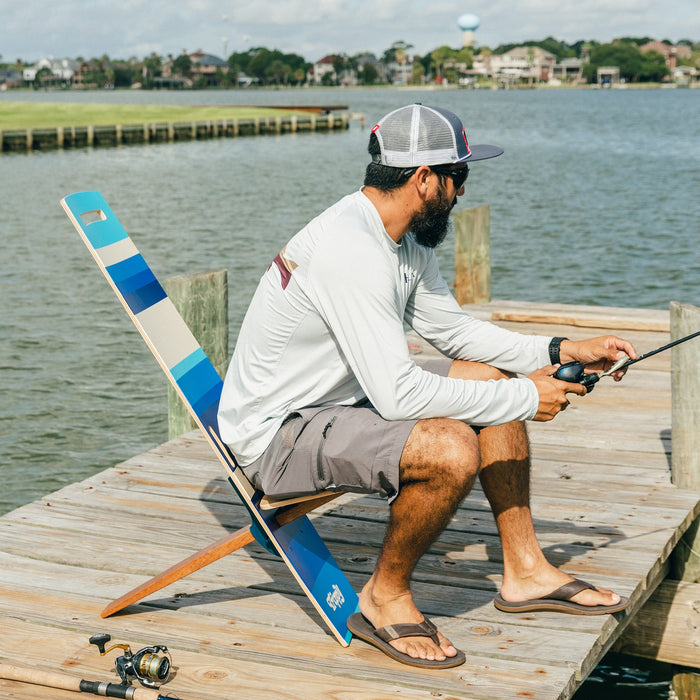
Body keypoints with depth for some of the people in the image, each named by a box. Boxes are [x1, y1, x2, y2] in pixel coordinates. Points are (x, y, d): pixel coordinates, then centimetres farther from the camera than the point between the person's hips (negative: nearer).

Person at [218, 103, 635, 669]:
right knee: (452, 449, -30)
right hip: (275, 436, -10)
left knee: (492, 380, 8)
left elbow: (452, 329, 15)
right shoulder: (349, 250, -28)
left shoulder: (402, 236, 3)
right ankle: (384, 599, -5)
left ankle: (525, 570, 18)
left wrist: (561, 352, 5)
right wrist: (524, 399, -22)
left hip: (341, 397, 10)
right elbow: (396, 393, -31)